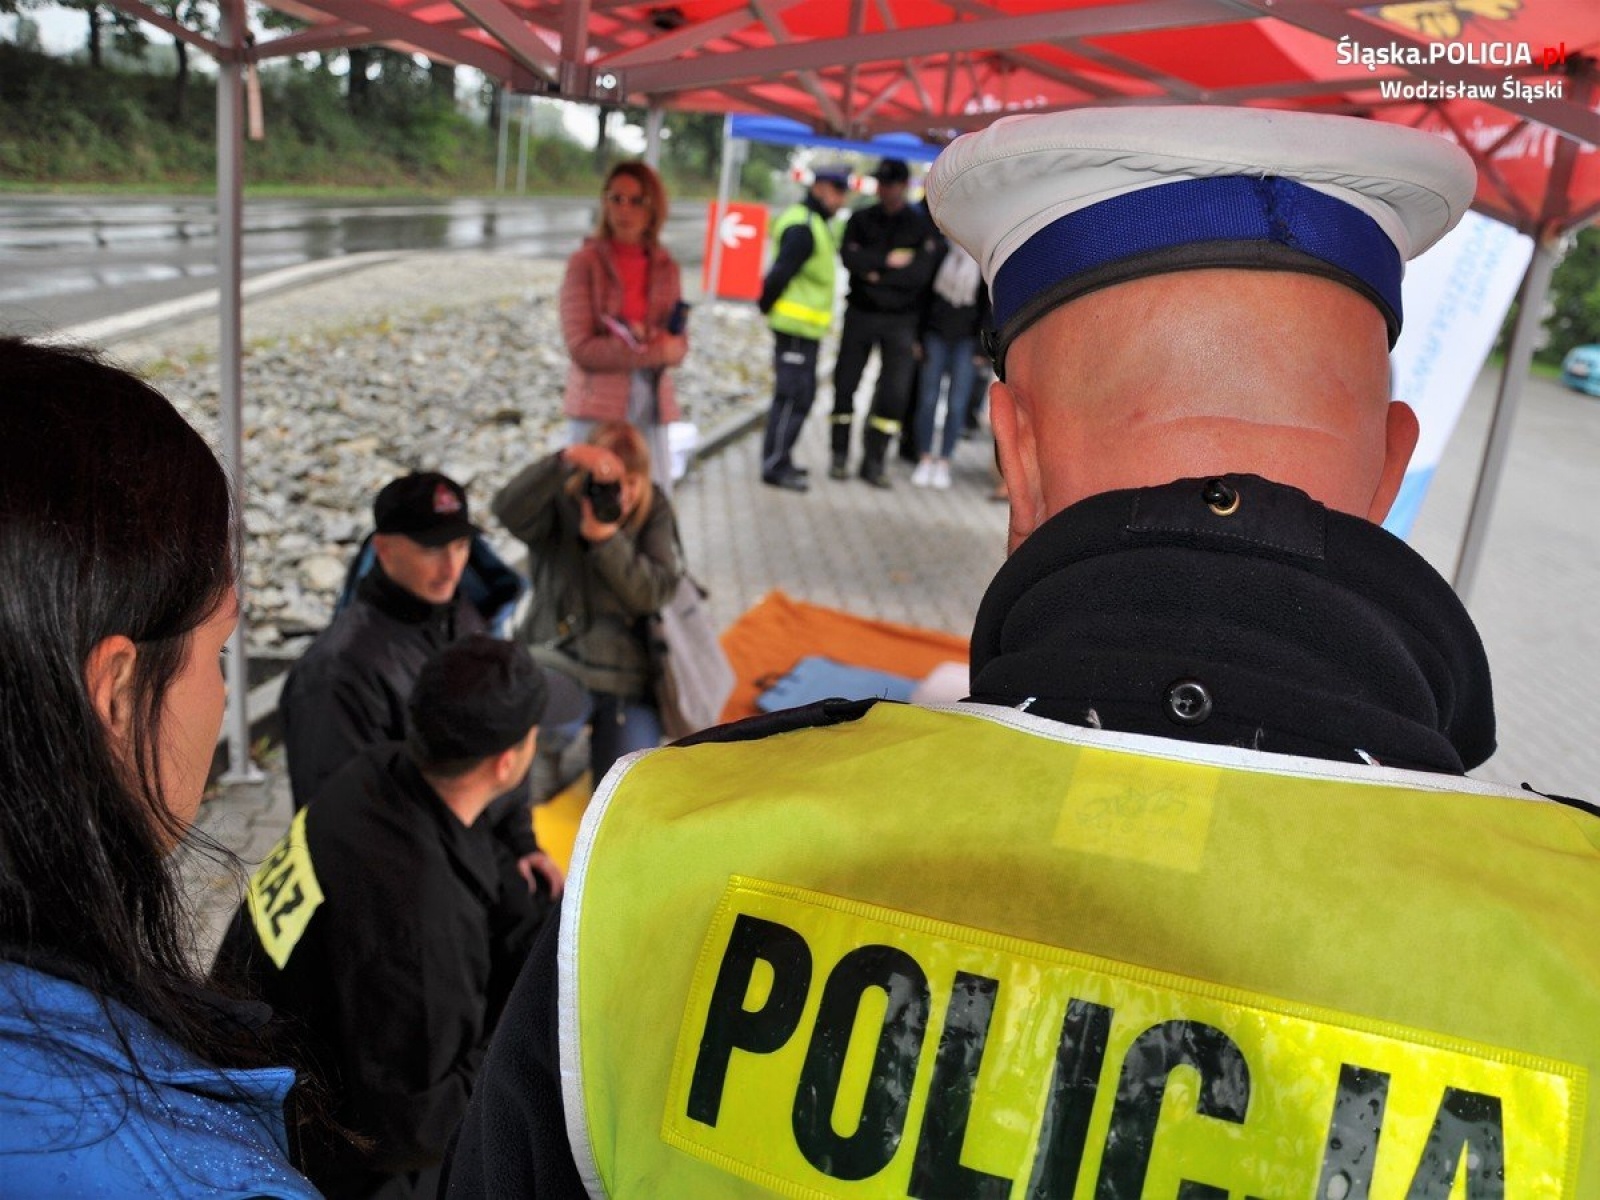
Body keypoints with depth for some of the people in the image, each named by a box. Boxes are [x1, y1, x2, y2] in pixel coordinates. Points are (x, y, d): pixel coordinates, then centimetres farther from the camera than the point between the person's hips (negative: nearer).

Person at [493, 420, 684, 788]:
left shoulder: (655, 511, 2)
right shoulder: (559, 505, -4)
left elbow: (653, 594, -9)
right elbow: (509, 510, -28)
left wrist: (606, 539, -20)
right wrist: (564, 460, -39)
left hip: (626, 678, 2)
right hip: (555, 667, -1)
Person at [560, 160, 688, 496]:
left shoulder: (665, 267, 8)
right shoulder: (585, 263, -3)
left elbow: (679, 346, 6)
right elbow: (581, 347, -11)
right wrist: (652, 352, -17)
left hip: (651, 405, 4)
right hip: (598, 406, -4)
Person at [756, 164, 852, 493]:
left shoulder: (818, 225, 17)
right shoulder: (802, 228, -17)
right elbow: (780, 272, -23)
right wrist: (767, 306, -11)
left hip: (806, 327, 11)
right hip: (796, 325, -11)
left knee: (802, 393, 16)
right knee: (792, 395, -8)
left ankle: (780, 459, 25)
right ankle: (774, 466, -2)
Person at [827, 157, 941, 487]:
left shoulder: (923, 225, 2)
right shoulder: (861, 219, 7)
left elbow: (921, 271, -12)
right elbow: (850, 257, -9)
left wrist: (877, 275, -11)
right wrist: (889, 261, -14)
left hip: (900, 320, -1)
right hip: (860, 314, 2)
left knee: (895, 392, -4)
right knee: (845, 384, 3)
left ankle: (874, 460, 5)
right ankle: (840, 455, 14)